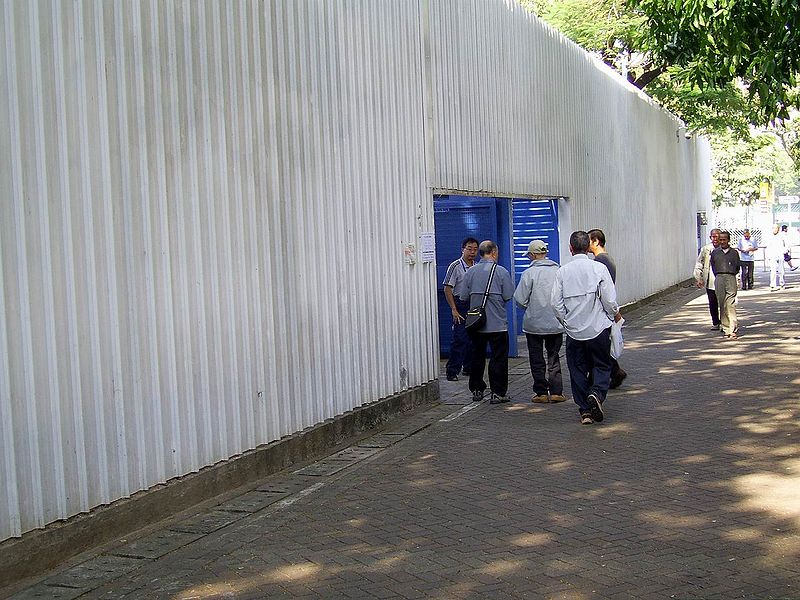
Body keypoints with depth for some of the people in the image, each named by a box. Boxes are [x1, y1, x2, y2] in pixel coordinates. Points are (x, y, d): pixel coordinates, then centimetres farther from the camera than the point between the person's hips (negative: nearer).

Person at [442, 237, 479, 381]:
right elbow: (447, 289, -10)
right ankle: (452, 371, -4)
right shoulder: (455, 266, -8)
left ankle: (468, 367, 22)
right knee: (460, 339, -10)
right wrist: (454, 310, -15)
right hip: (461, 305, -6)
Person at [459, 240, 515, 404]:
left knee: (477, 357, 14)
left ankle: (477, 390, 19)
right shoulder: (501, 272, -9)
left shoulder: (471, 272, 0)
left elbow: (464, 297, 1)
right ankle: (498, 392, 1)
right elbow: (509, 296, -9)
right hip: (497, 324, -4)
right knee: (499, 358, 2)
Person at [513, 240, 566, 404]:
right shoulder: (559, 271, -2)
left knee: (537, 360, 8)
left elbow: (520, 299, -13)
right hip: (556, 323, 3)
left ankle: (541, 392, 10)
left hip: (534, 323, -3)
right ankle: (556, 392, 10)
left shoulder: (529, 273, -13)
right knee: (553, 357, 13)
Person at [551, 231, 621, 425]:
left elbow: (555, 302, -3)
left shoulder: (563, 271, -3)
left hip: (573, 329, 2)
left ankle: (584, 410, 9)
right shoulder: (598, 268, -9)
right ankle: (597, 393, -16)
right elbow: (609, 299, -8)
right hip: (598, 328, -2)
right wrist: (615, 314, 12)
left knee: (578, 369, 10)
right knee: (602, 365, 10)